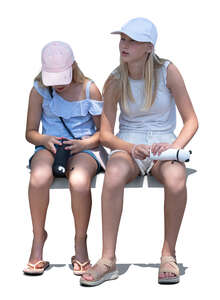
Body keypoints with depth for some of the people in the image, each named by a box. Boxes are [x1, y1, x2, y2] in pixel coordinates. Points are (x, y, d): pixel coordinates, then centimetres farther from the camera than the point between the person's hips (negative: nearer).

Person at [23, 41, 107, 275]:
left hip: (83, 149, -1)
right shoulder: (39, 90, 6)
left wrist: (85, 144, -13)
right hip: (49, 147, 1)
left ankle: (80, 242, -14)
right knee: (39, 178, -36)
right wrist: (45, 139, -12)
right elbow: (30, 132, 10)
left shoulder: (89, 89, 3)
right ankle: (38, 238, -14)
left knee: (79, 181, -37)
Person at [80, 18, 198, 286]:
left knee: (176, 181, -36)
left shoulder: (167, 71, -5)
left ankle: (168, 254, -15)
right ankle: (108, 260, -29)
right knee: (113, 176, -36)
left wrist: (174, 146, -19)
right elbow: (105, 134, 0)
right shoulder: (115, 81, -1)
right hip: (128, 146, 1)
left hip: (164, 145, 0)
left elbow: (191, 121, -1)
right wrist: (132, 148, -19)